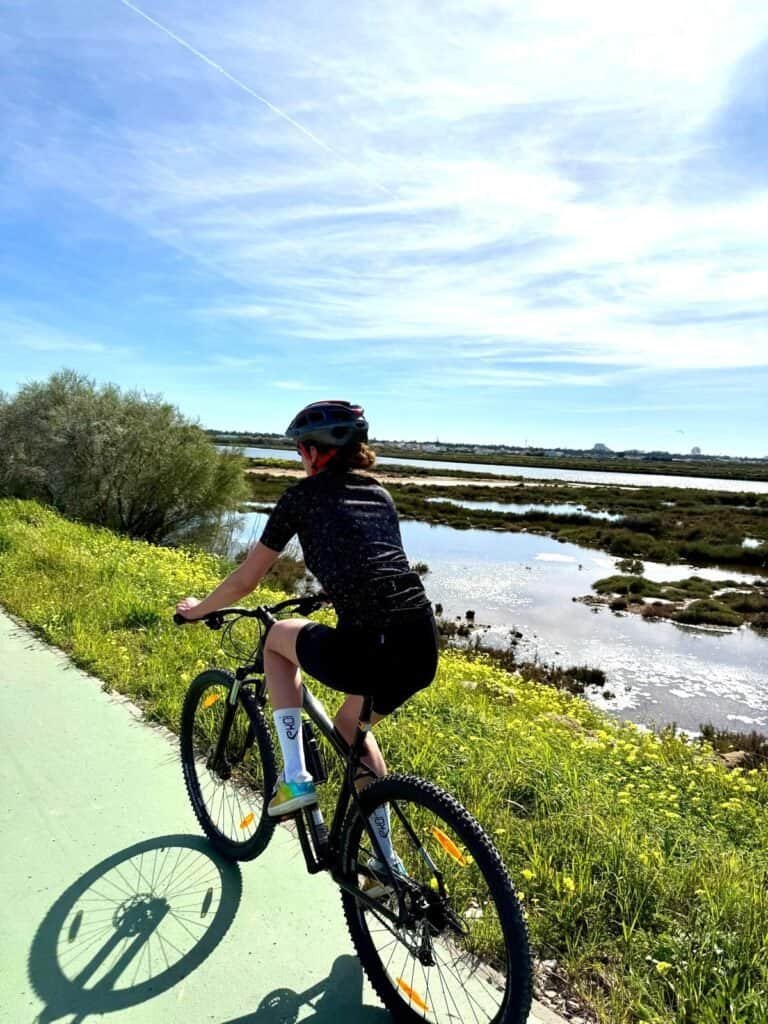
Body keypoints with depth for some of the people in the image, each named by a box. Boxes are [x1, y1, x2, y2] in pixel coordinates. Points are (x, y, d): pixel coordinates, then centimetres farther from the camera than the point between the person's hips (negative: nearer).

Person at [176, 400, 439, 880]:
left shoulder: (303, 495, 7)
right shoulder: (381, 495, 22)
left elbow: (246, 580, 14)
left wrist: (198, 608, 33)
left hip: (366, 654, -6)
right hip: (423, 650, 6)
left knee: (279, 637, 27)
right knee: (351, 726, 34)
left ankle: (295, 777, 22)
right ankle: (388, 862, 40)